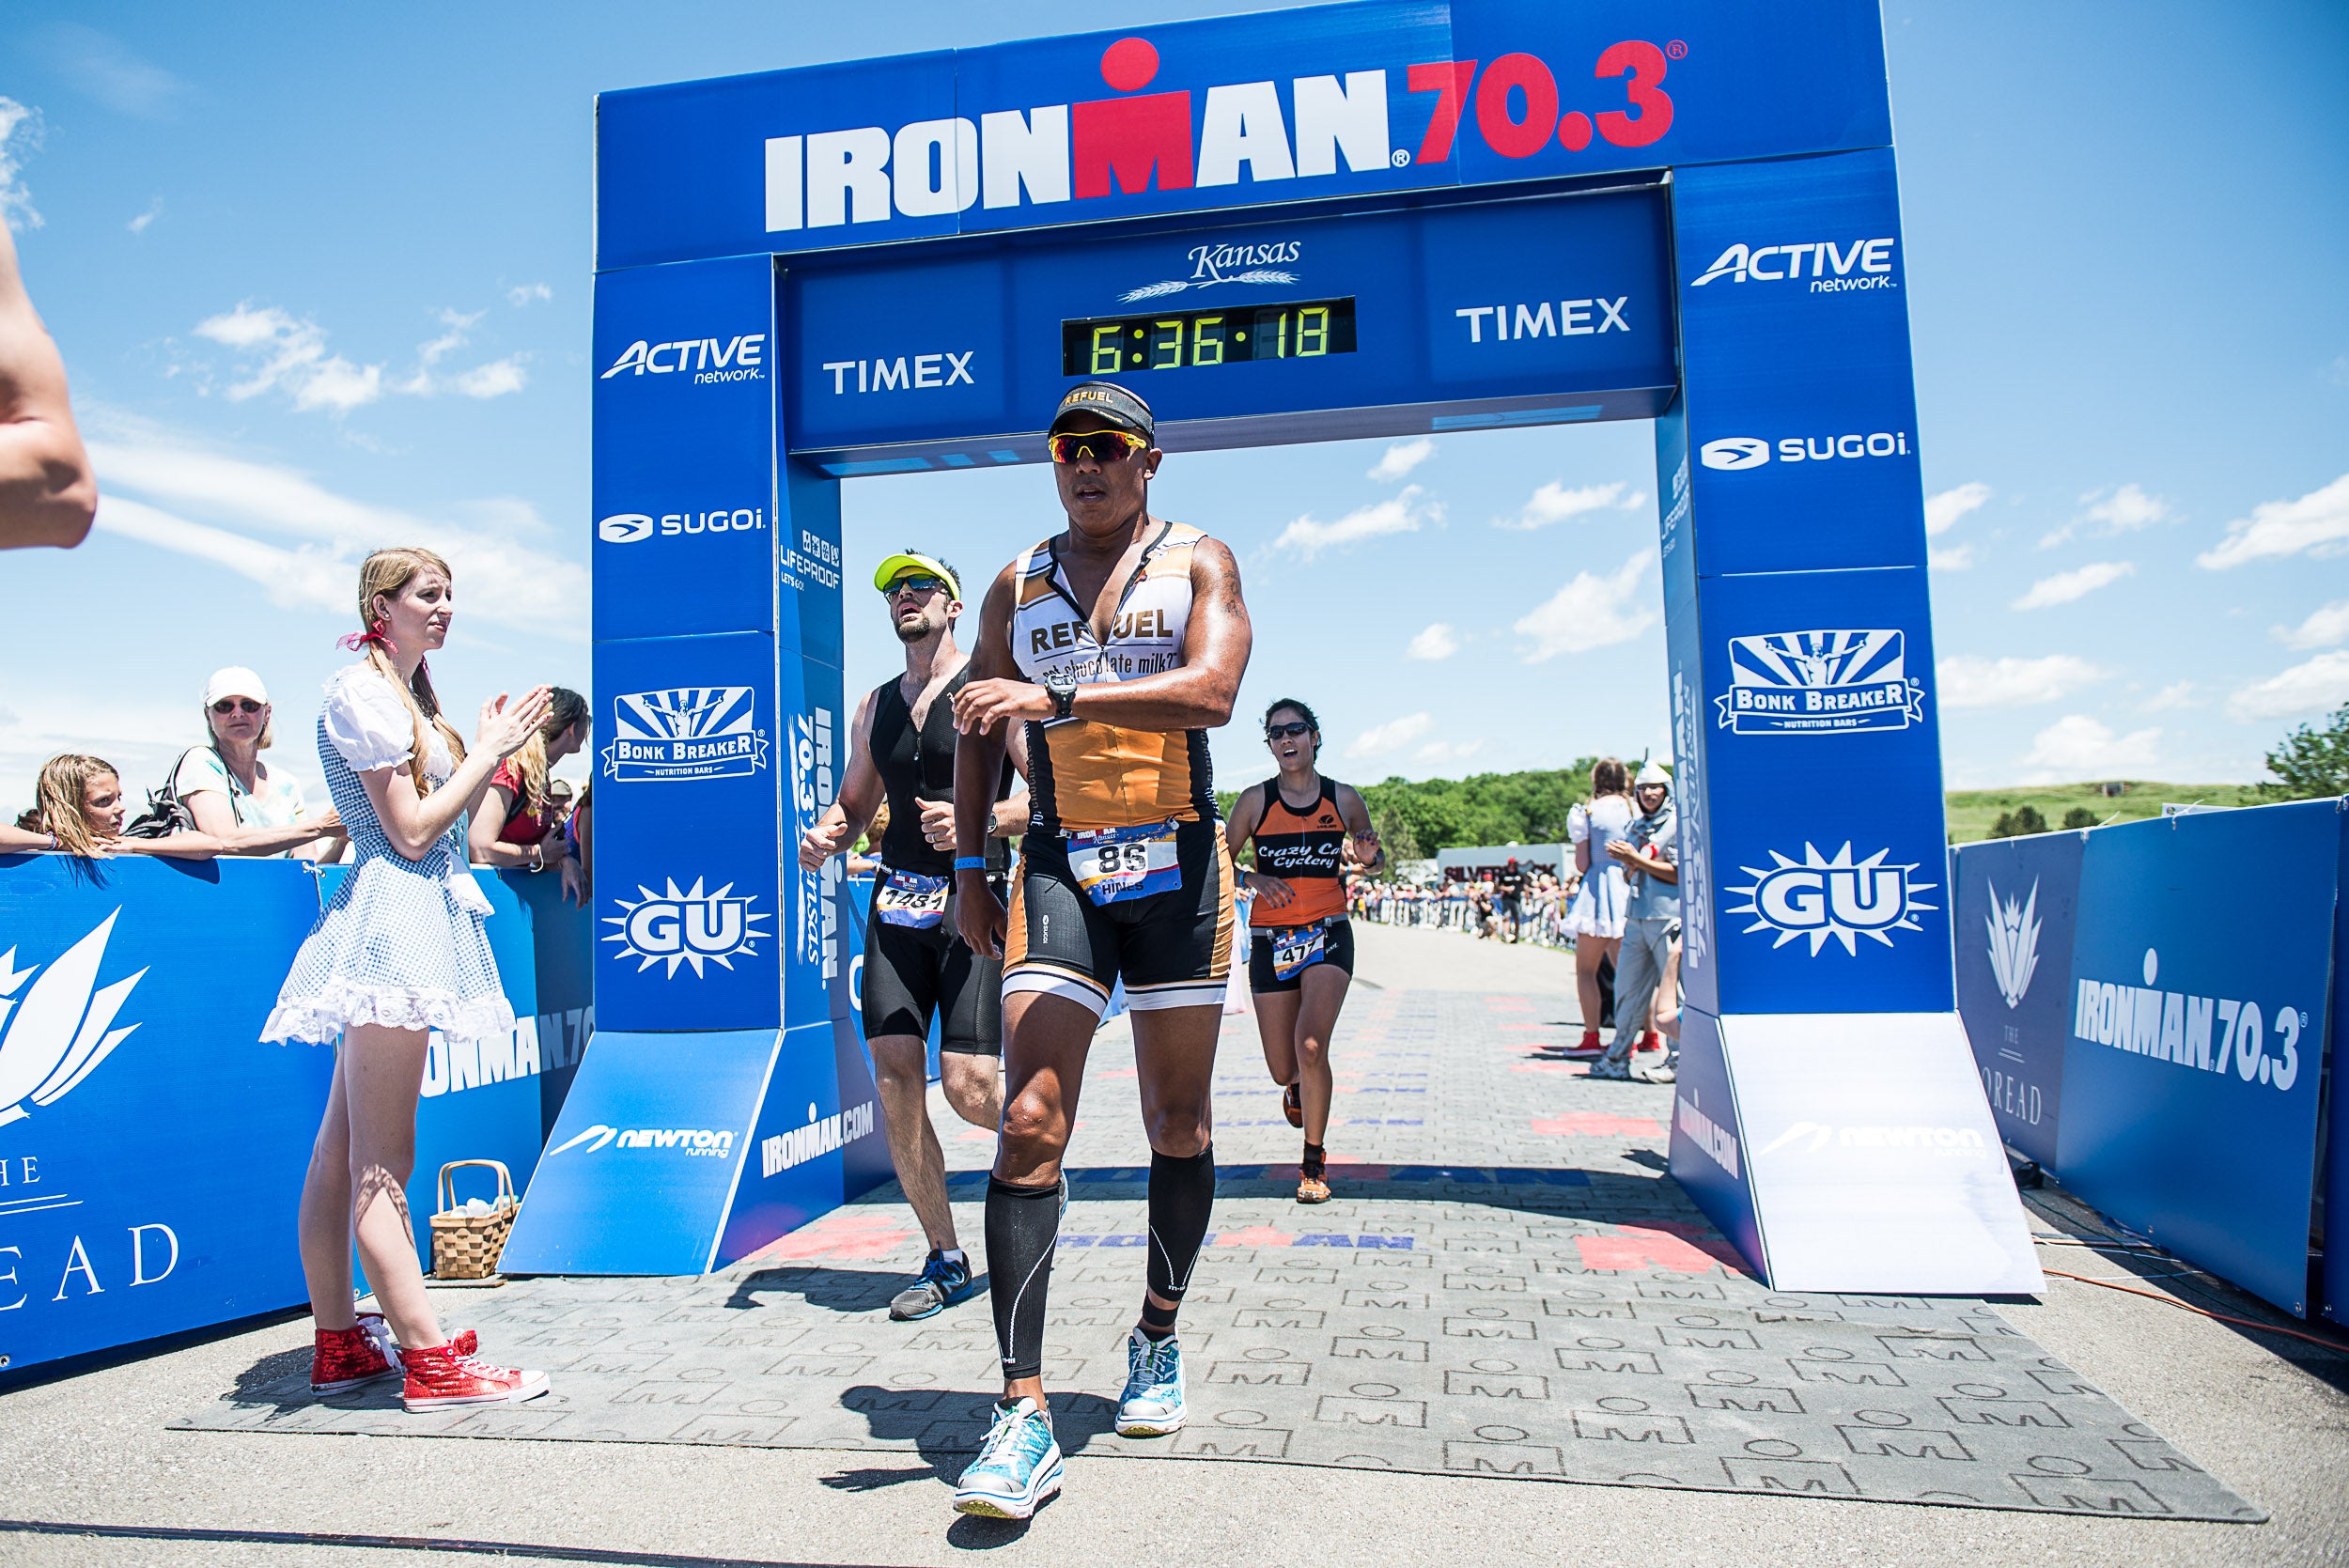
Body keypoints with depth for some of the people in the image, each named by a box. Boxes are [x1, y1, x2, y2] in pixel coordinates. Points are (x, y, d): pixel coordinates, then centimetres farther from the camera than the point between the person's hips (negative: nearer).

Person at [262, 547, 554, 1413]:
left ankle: (338, 1344, 20)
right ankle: (429, 1360, -3)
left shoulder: (406, 692, 19)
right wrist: (487, 751, -6)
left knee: (342, 1152, 13)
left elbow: (449, 829, 18)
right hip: (394, 919, -10)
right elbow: (413, 832, -14)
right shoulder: (363, 690, -8)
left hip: (413, 918, 10)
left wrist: (489, 754, 9)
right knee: (379, 1162, -6)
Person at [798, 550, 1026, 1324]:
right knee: (895, 1077, -2)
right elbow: (854, 803, 24)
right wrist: (825, 837, 2)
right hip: (895, 902, 5)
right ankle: (946, 1260, 13)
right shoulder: (876, 706, 17)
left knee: (968, 1087, -12)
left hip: (972, 897, -5)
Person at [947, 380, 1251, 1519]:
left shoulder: (1197, 562, 3)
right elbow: (978, 731, 17)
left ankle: (1158, 1340, 29)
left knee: (1178, 1119, 8)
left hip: (1176, 865, -1)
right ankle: (1025, 1411, -8)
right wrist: (969, 866, 10)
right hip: (1059, 868, 1)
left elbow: (1212, 692, -16)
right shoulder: (1018, 584, 12)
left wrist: (1057, 695, -25)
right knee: (1030, 1120, -12)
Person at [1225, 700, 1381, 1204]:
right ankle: (1298, 1087, 48)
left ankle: (1314, 1162, 0)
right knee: (1284, 1070, 7)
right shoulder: (1255, 800, -1)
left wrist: (1369, 856, -7)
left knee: (1311, 1047, -21)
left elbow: (1376, 857, 16)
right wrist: (1255, 880, -15)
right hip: (1270, 940, 1)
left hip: (1328, 935, -1)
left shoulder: (1344, 799, 2)